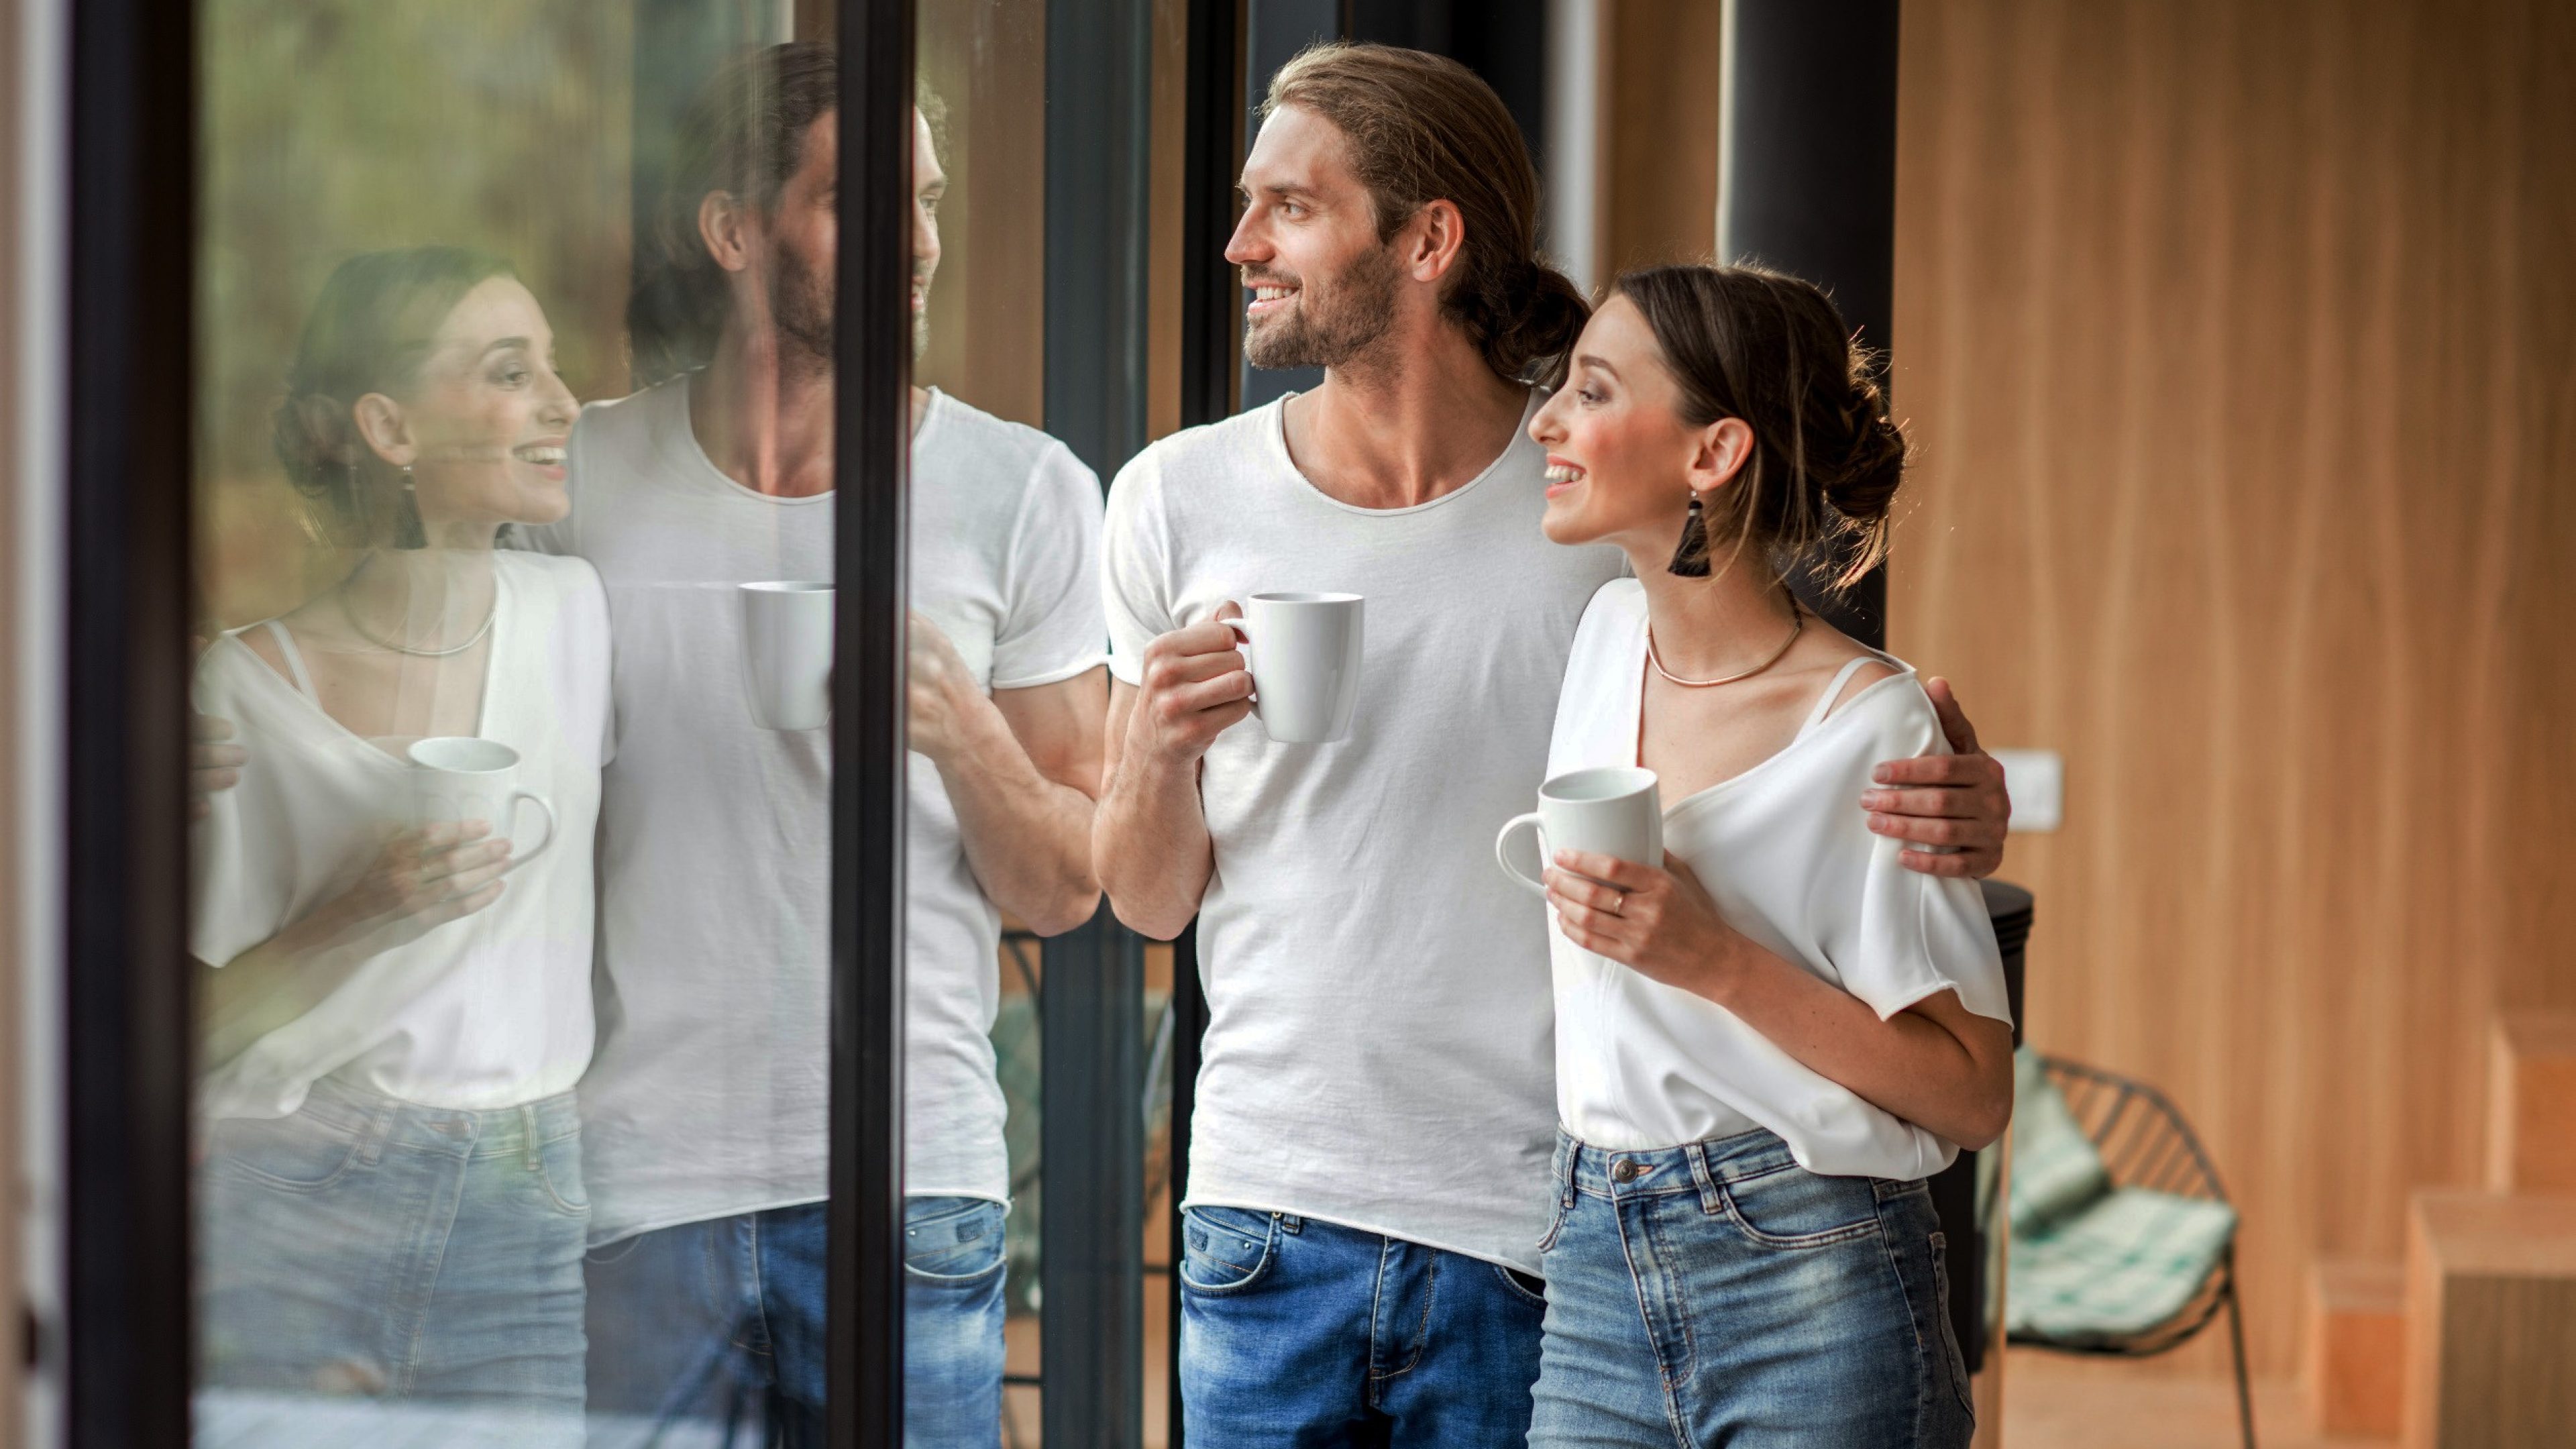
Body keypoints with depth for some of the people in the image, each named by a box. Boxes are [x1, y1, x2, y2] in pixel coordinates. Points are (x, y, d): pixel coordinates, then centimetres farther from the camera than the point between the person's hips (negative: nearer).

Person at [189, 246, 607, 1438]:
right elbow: (189, 1031, -2)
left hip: (524, 1227, 2)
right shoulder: (247, 689, -4)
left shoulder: (579, 613, 3)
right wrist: (357, 918, -15)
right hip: (280, 1219, -2)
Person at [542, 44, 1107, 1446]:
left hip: (906, 1178, 0)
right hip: (634, 1177, 1)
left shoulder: (1024, 492, 3)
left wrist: (956, 725, -14)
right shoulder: (578, 476, 5)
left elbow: (1063, 893, 4)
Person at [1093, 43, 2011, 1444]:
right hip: (1271, 1211, 2)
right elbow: (1151, 903, 9)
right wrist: (1157, 750, -13)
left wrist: (1954, 808, -17)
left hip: (1533, 1236, -1)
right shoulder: (1181, 500, 3)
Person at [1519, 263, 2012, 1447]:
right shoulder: (1610, 632, 7)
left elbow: (1972, 1095, -11)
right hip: (1597, 1278, 6)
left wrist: (1718, 962, -18)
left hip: (1815, 1303, -5)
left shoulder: (1869, 725, -11)